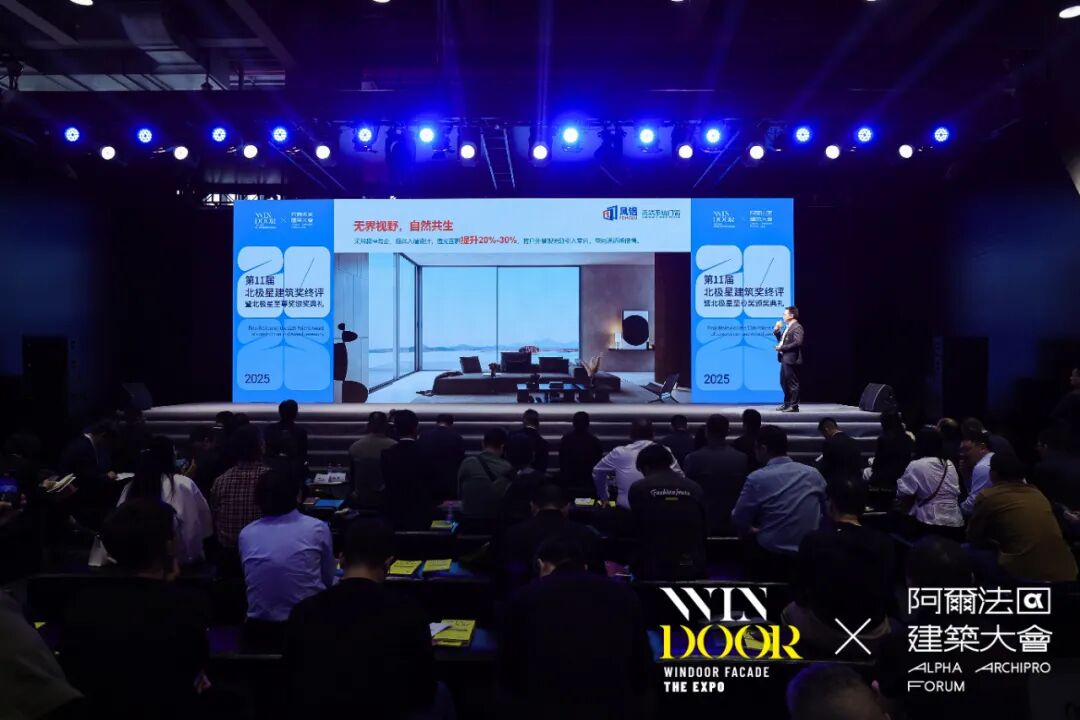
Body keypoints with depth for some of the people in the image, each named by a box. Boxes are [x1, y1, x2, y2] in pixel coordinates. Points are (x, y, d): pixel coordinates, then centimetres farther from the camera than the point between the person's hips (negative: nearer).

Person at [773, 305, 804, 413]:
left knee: (792, 384, -4)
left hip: (791, 359, -10)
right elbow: (782, 340, 20)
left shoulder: (797, 327, -13)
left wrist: (782, 348, -19)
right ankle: (787, 403, 26)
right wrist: (777, 331, 6)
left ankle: (794, 406, 2)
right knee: (784, 383, 16)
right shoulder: (788, 327, 17)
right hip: (785, 359, 10)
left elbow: (797, 342, -24)